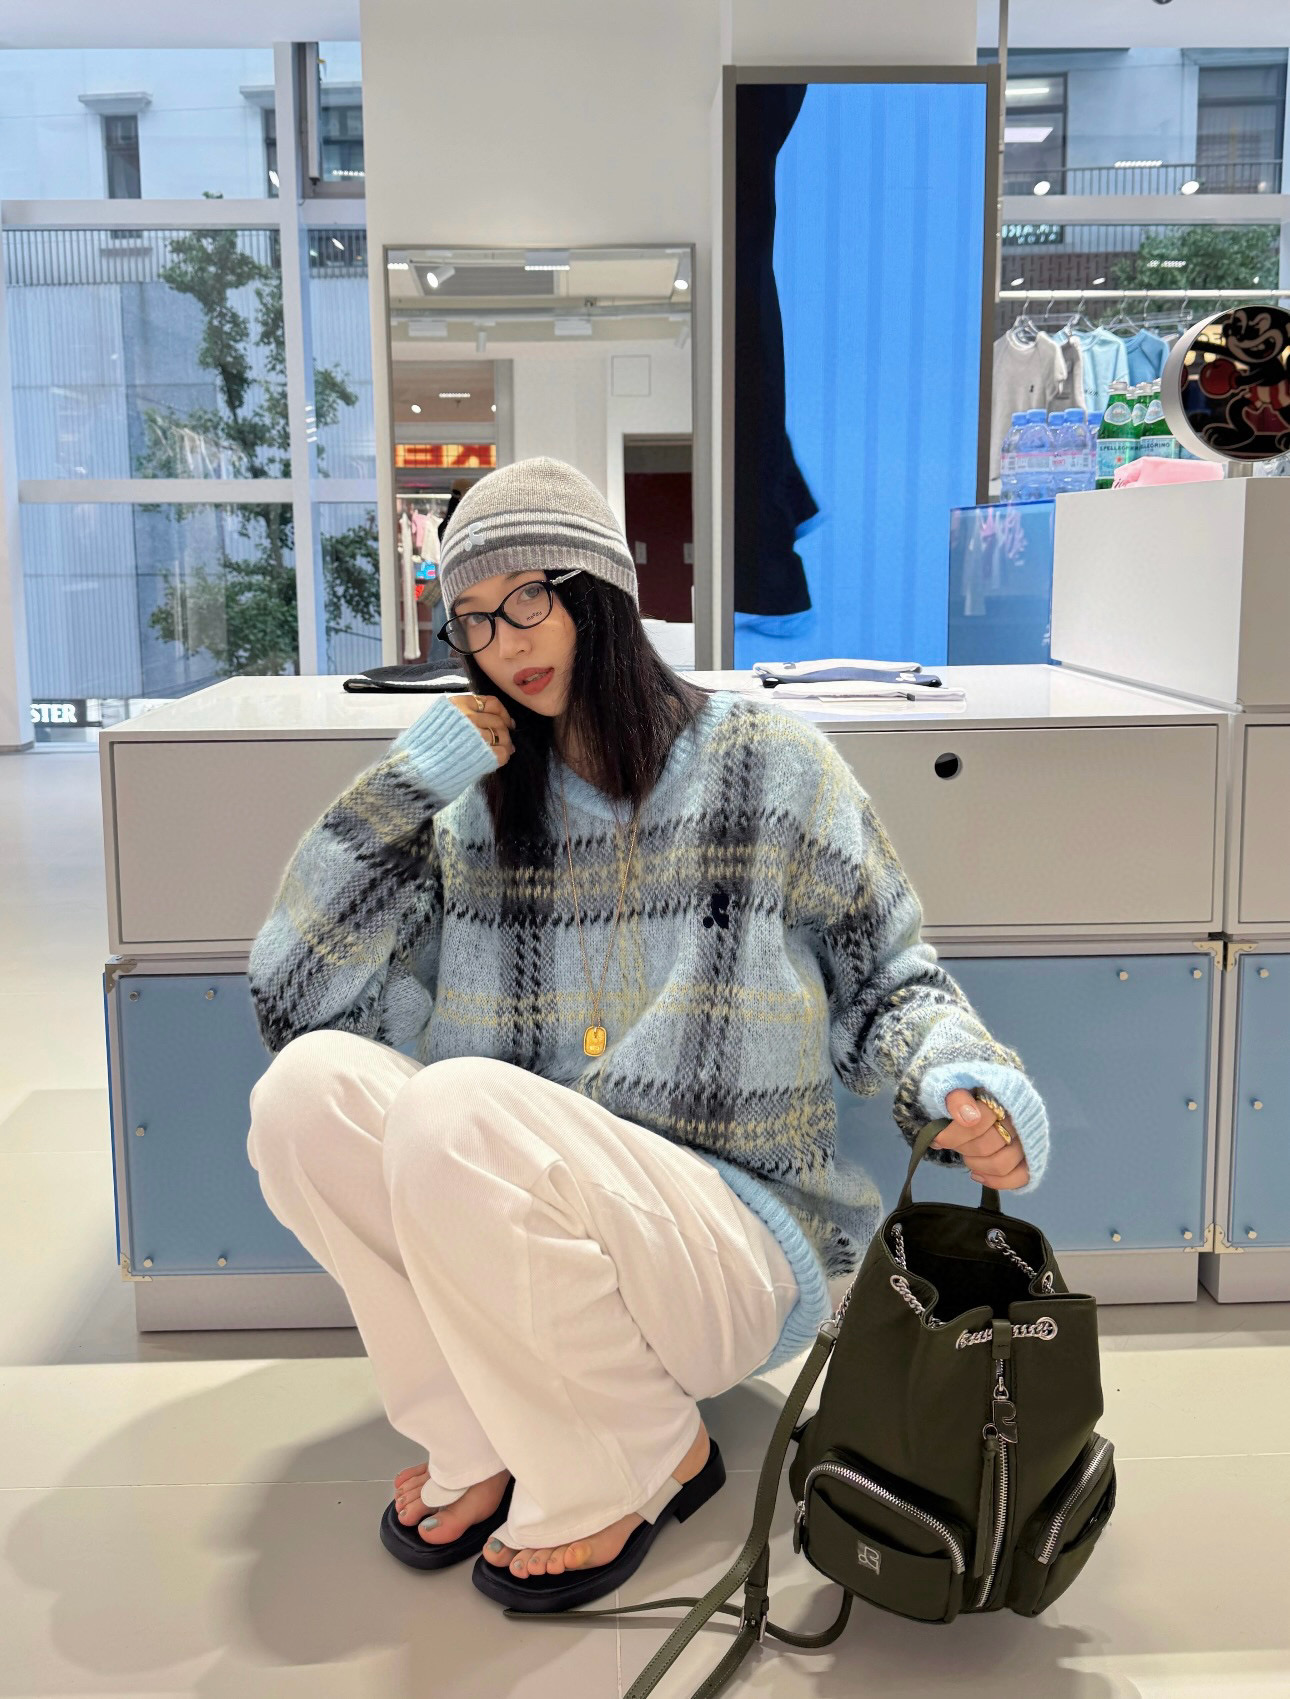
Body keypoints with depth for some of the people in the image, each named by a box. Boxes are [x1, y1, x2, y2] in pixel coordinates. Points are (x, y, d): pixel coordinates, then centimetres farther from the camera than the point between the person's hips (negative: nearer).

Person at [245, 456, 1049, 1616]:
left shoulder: (764, 763, 1)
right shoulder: (480, 805, 9)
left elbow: (886, 985, 6)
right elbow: (296, 996, 0)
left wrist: (964, 1085, -17)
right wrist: (412, 778, -5)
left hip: (738, 1239, -4)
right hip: (528, 1241, 4)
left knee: (455, 1110, -31)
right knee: (309, 1084, -20)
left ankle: (641, 1463, -6)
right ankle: (485, 1444, -5)